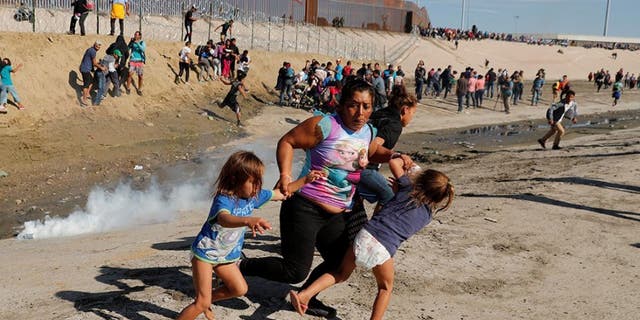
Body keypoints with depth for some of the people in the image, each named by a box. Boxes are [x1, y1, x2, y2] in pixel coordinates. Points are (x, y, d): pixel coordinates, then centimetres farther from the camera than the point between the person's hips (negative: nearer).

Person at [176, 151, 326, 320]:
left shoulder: (254, 196, -8)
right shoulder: (223, 200, -31)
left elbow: (281, 193, 6)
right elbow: (224, 219, -55)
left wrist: (305, 180, -2)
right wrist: (248, 220, -74)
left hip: (225, 256, 8)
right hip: (205, 252, -8)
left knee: (240, 289, 13)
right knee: (201, 303, -11)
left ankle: (207, 301, 33)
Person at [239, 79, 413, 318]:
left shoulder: (368, 132, 5)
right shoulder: (325, 125, -17)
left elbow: (373, 153, 26)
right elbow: (287, 142, -12)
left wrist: (394, 156, 6)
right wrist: (285, 174, -26)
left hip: (337, 216, 8)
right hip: (305, 208, -8)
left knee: (340, 263, 19)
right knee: (295, 271, -8)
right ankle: (242, 266, 12)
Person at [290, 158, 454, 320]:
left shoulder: (408, 187, 11)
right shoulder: (428, 215, 14)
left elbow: (393, 162, 17)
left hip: (365, 235, 2)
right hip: (383, 251, -2)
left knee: (341, 274, 23)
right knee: (385, 288, 26)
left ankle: (304, 294, 10)